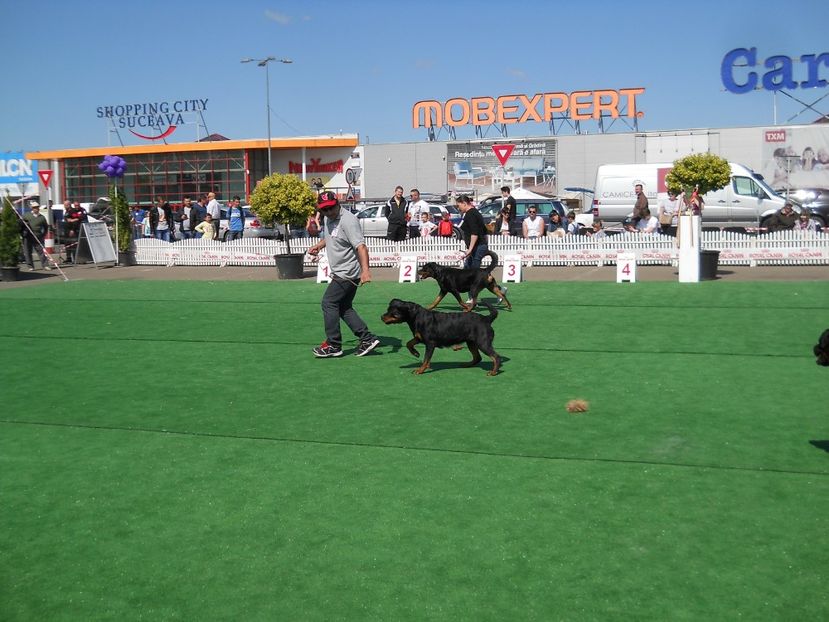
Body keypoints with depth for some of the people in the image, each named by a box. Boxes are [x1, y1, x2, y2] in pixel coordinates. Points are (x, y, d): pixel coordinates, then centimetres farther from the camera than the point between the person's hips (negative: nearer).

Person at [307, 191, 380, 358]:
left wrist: (365, 269, -43)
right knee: (344, 307, 13)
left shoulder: (348, 220, -21)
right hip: (340, 273, 10)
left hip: (348, 273, -10)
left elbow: (361, 246, -31)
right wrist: (319, 245, 14)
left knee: (329, 304, -8)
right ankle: (367, 338, 13)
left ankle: (333, 345, 0)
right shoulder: (327, 219, 10)